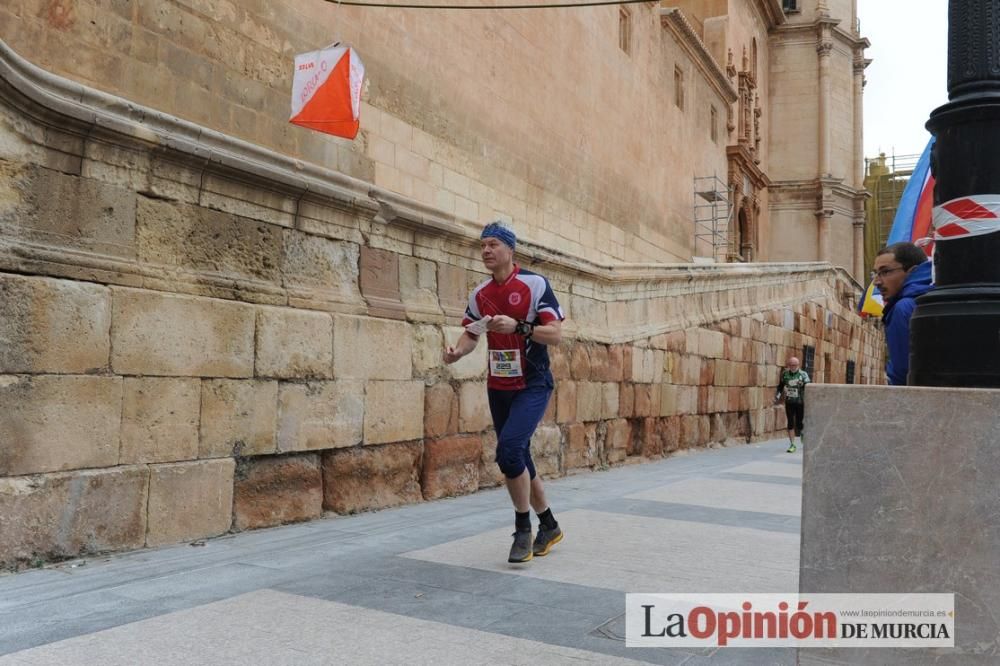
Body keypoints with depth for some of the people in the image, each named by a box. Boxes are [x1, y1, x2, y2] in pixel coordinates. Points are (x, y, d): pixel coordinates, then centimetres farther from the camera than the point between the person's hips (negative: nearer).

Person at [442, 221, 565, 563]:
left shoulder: (534, 284, -10)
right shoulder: (479, 294, 7)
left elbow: (555, 334, -14)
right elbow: (471, 333, 11)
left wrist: (518, 327, -28)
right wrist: (457, 351, -11)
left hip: (532, 385, -6)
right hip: (498, 387, 6)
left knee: (510, 447, -23)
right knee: (517, 459, 11)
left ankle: (523, 530, -5)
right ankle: (549, 526, 31)